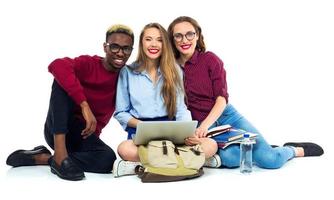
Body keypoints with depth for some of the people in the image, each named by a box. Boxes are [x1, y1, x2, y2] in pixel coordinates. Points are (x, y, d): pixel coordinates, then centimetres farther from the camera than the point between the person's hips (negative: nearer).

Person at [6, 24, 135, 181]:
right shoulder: (88, 63, -8)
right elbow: (57, 65, -30)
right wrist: (84, 105, -37)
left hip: (84, 134, 2)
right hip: (58, 130, -2)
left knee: (108, 159, -31)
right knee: (63, 78, -26)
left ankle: (43, 158, -13)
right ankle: (60, 154, -34)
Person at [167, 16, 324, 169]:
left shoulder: (209, 59, -1)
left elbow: (222, 98, -8)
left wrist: (205, 125, -24)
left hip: (225, 115, 0)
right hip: (200, 125, 1)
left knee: (270, 159, -18)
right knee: (229, 157, -35)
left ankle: (294, 150, 15)